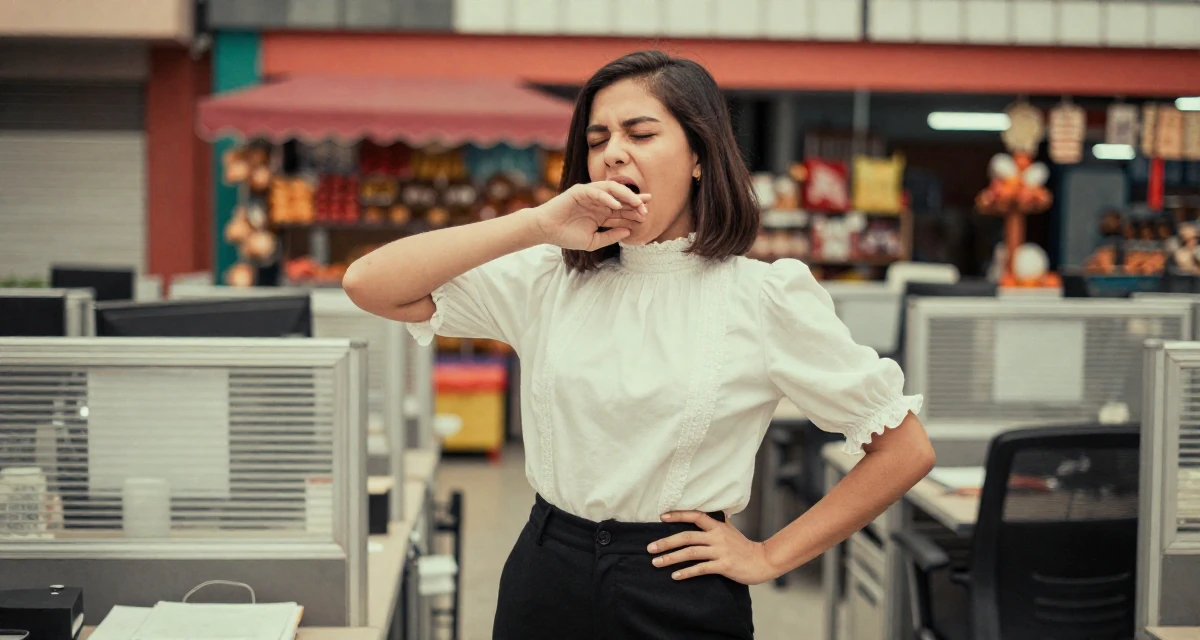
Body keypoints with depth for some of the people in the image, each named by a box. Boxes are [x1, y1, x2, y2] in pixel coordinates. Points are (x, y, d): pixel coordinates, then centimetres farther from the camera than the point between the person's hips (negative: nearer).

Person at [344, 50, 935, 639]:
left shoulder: (767, 297, -6)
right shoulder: (548, 281, 2)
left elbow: (906, 449, -2)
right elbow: (369, 285, -7)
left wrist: (770, 557, -3)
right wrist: (537, 225, -14)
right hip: (544, 585, 3)